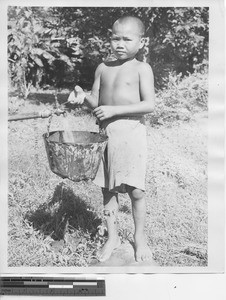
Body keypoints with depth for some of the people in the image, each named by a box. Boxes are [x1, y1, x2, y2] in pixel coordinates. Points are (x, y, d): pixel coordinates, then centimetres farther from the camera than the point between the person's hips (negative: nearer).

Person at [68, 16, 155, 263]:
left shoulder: (142, 69, -3)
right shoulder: (103, 68, 11)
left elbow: (149, 104, -12)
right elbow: (97, 102, 13)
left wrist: (114, 110, -18)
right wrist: (83, 96, -9)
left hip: (131, 133, -4)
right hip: (106, 133, 5)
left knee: (135, 189, -2)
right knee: (108, 188, 9)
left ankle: (140, 238, 21)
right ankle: (112, 237, 26)